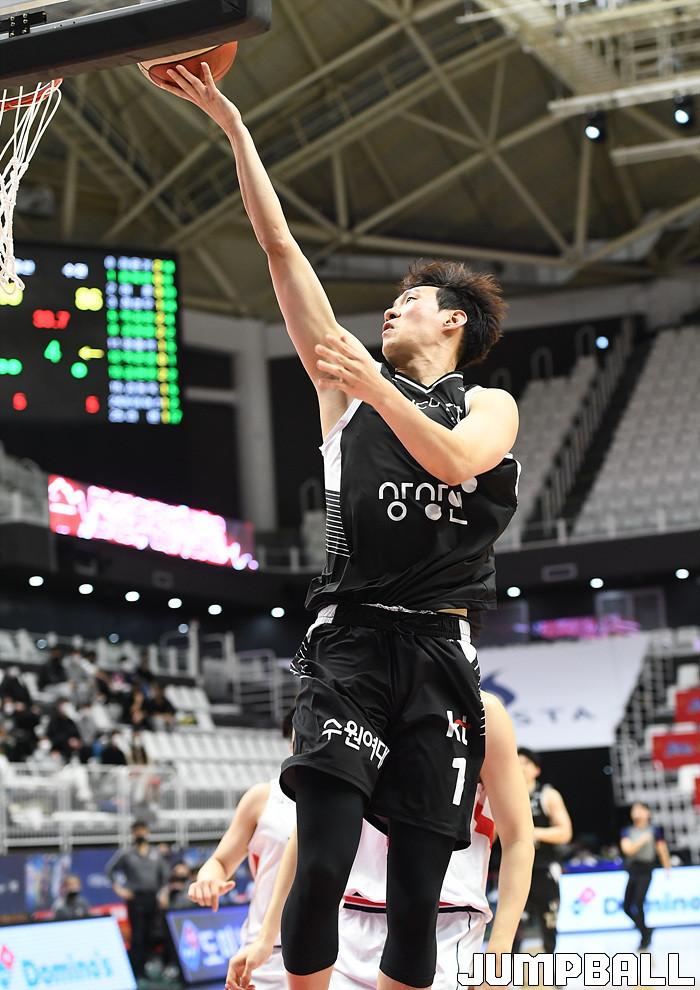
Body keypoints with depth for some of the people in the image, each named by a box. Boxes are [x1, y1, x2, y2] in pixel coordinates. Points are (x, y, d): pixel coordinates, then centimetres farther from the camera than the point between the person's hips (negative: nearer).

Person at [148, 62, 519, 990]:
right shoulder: (349, 383, 14)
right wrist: (233, 127, 5)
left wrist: (375, 386, -22)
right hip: (351, 640, 0)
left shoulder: (492, 406, 12)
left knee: (417, 894, 1)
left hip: (440, 650, 0)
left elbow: (454, 461, -12)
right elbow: (281, 248, 9)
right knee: (322, 866, -16)